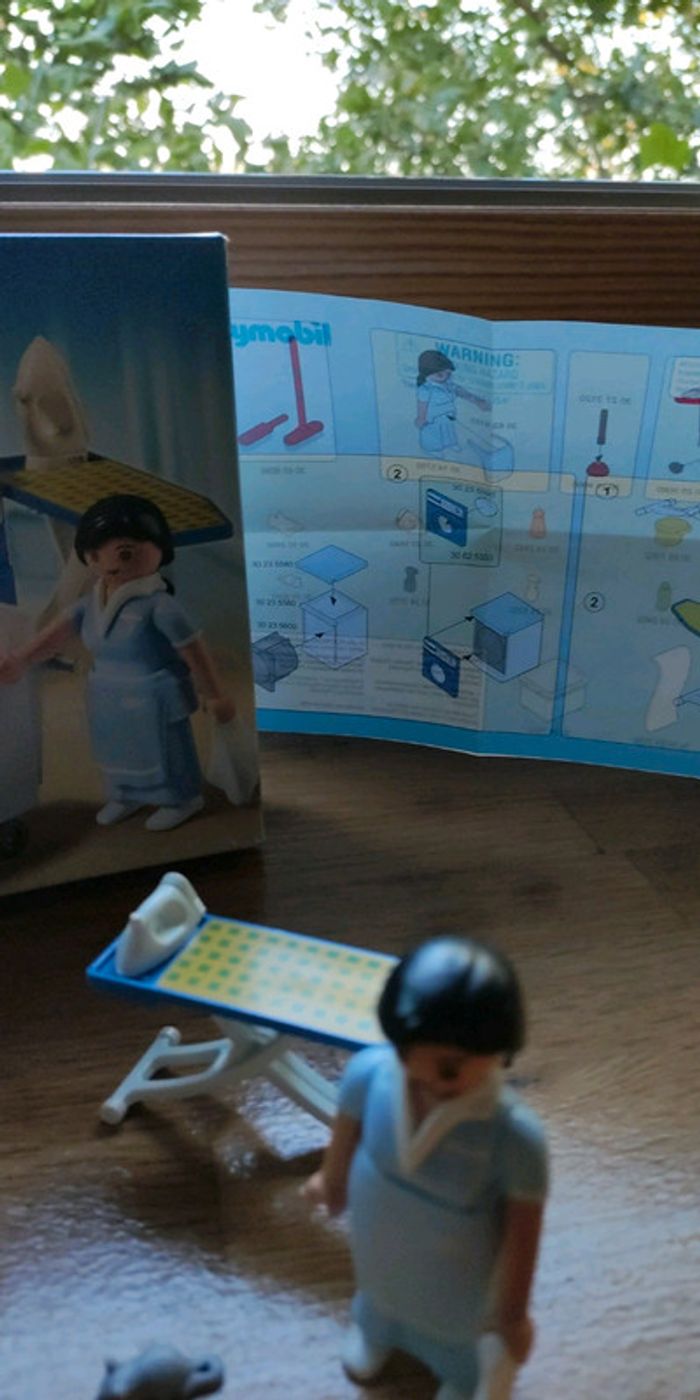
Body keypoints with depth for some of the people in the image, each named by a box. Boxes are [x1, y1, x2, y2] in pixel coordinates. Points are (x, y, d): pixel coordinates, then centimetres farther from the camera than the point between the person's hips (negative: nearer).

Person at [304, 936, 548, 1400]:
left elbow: (522, 1234, -25)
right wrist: (330, 1183, 9)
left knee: (460, 1329, 33)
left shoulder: (517, 1136, -44)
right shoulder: (368, 1072, -35)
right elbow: (346, 1137, -12)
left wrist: (513, 1313, -8)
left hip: (459, 1276, -2)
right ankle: (373, 1330, 76)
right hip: (378, 1244, 3)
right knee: (379, 1292, 38)